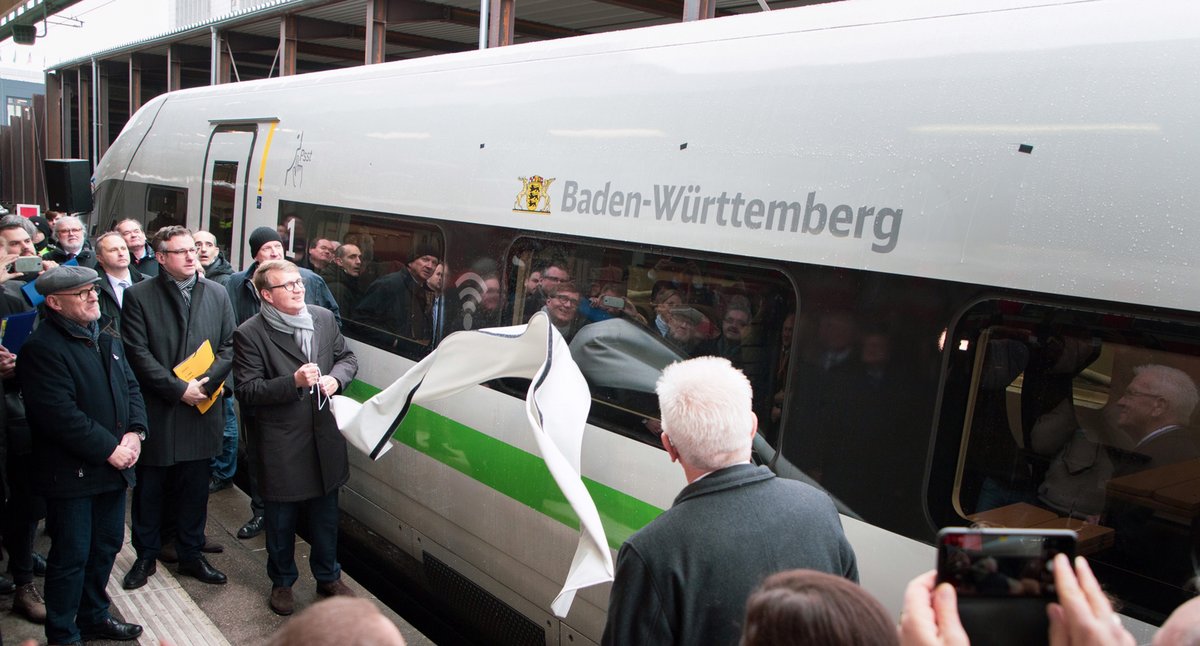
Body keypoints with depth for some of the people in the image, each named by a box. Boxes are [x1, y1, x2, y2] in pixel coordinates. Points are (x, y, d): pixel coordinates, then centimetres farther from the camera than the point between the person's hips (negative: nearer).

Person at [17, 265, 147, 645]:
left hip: (114, 467, 8)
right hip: (72, 473, -8)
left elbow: (131, 387, 12)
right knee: (71, 556, 4)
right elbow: (61, 415, -23)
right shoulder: (42, 348, -16)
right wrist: (109, 449, -19)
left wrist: (135, 432, -5)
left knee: (107, 546, 18)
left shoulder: (106, 340, 11)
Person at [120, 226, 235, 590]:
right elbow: (139, 355, -10)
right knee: (149, 489, 10)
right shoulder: (138, 296, -4)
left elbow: (230, 346, 3)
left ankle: (191, 555, 27)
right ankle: (146, 556, 27)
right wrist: (179, 390, -15)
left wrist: (206, 383, -12)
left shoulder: (217, 294, 5)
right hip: (156, 411, -2)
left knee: (195, 489, 12)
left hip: (202, 410, 2)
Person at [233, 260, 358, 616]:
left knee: (326, 515, 19)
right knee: (281, 520, 14)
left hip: (325, 437, 4)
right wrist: (294, 382, -27)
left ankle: (328, 577, 38)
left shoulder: (324, 318, 2)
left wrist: (336, 378, -8)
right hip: (281, 446, -4)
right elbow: (247, 392, -16)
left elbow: (347, 357, 13)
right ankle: (281, 582, 35)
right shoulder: (250, 334, -13)